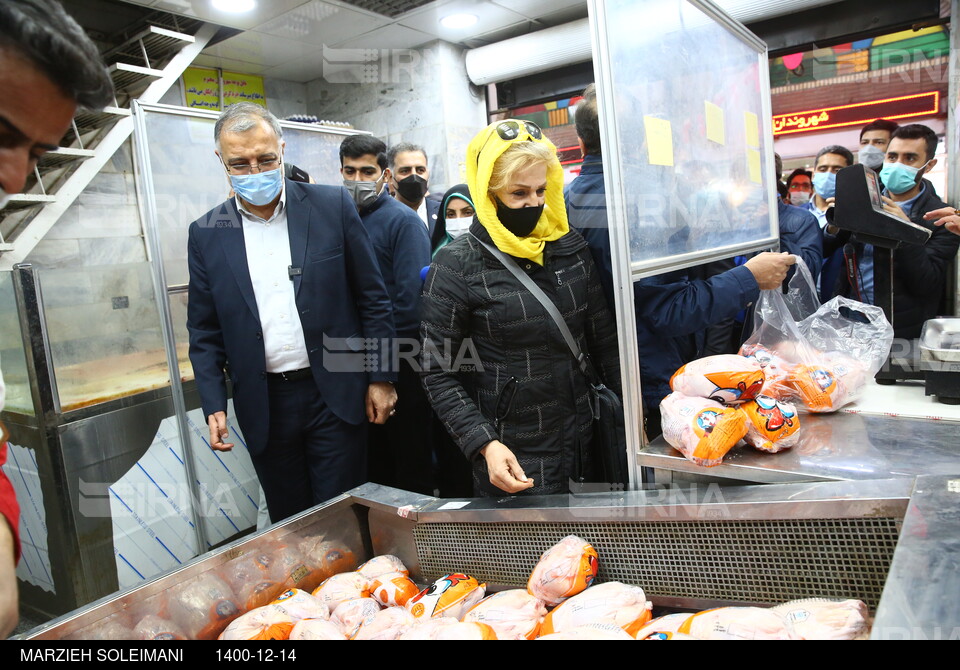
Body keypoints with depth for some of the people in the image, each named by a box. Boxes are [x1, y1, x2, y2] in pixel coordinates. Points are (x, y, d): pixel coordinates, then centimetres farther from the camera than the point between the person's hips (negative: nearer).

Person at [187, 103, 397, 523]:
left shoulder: (333, 206, -3)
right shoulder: (206, 234, 3)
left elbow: (373, 298, 0)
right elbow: (204, 331, 8)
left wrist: (381, 378, -2)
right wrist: (213, 405, -2)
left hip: (335, 394, -2)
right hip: (262, 406, 2)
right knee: (287, 523, 14)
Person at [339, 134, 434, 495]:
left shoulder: (403, 221, -9)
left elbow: (411, 296, -15)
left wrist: (389, 366, -14)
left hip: (398, 365, -6)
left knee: (411, 458, 7)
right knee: (373, 456, 18)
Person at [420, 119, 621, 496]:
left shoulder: (570, 246, 3)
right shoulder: (457, 266, -11)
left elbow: (603, 338, 10)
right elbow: (438, 374, -10)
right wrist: (485, 445, -19)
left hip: (584, 442, 5)